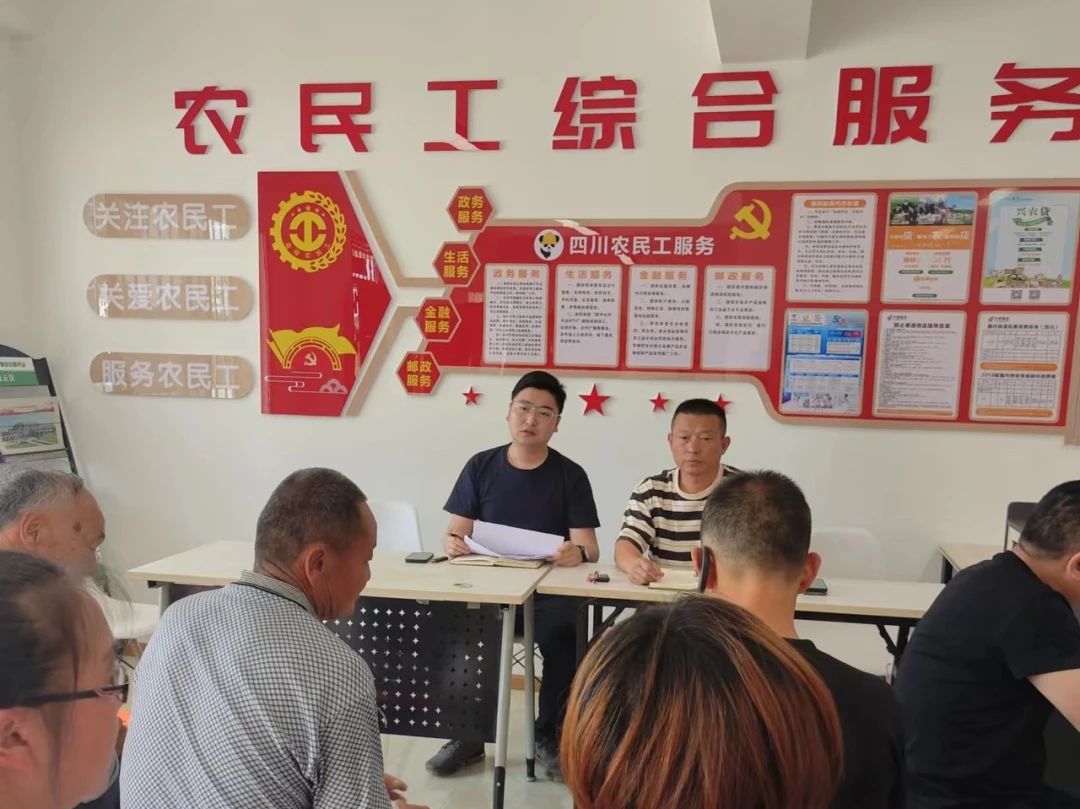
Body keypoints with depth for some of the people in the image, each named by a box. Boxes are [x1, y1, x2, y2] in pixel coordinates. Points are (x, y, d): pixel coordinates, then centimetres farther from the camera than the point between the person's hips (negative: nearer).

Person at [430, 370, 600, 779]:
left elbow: (589, 549, -6)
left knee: (564, 634, -30)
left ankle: (549, 735, -3)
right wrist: (453, 543, -21)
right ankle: (468, 733, -4)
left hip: (549, 591, -1)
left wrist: (577, 553, -30)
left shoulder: (570, 475, -1)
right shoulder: (480, 466, 4)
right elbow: (455, 534, 3)